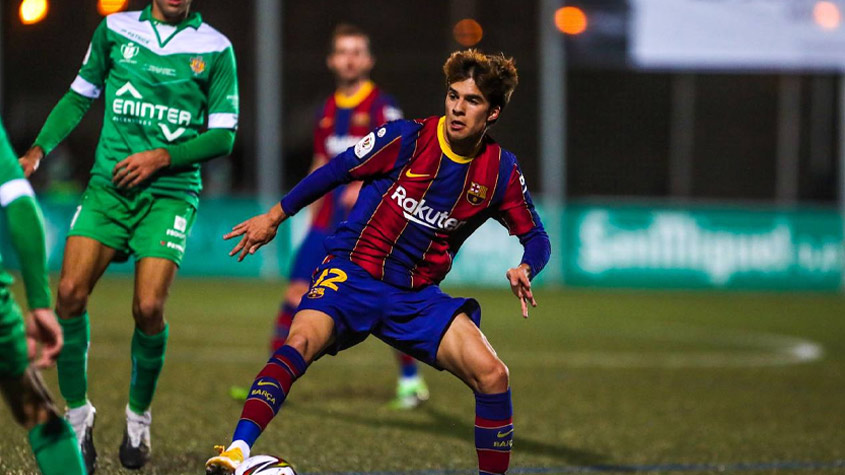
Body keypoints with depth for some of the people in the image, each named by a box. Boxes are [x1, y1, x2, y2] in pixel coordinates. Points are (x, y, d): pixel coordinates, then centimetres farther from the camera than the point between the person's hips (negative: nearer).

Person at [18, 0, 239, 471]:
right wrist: (38, 150, 3)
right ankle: (78, 411, 5)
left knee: (148, 307, -15)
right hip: (108, 185, 2)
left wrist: (162, 157, -12)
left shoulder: (215, 48, 1)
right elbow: (79, 97, 16)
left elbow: (224, 136, 1)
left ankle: (139, 417, 10)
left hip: (170, 193, -2)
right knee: (71, 291, -13)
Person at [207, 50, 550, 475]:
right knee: (302, 341, -33)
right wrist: (274, 217, 6)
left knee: (492, 375, -15)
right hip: (352, 273, -3)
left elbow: (536, 237, 10)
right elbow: (335, 171, 3)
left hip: (418, 296, 3)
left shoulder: (501, 172, 1)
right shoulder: (408, 138, -8)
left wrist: (525, 270, -13)